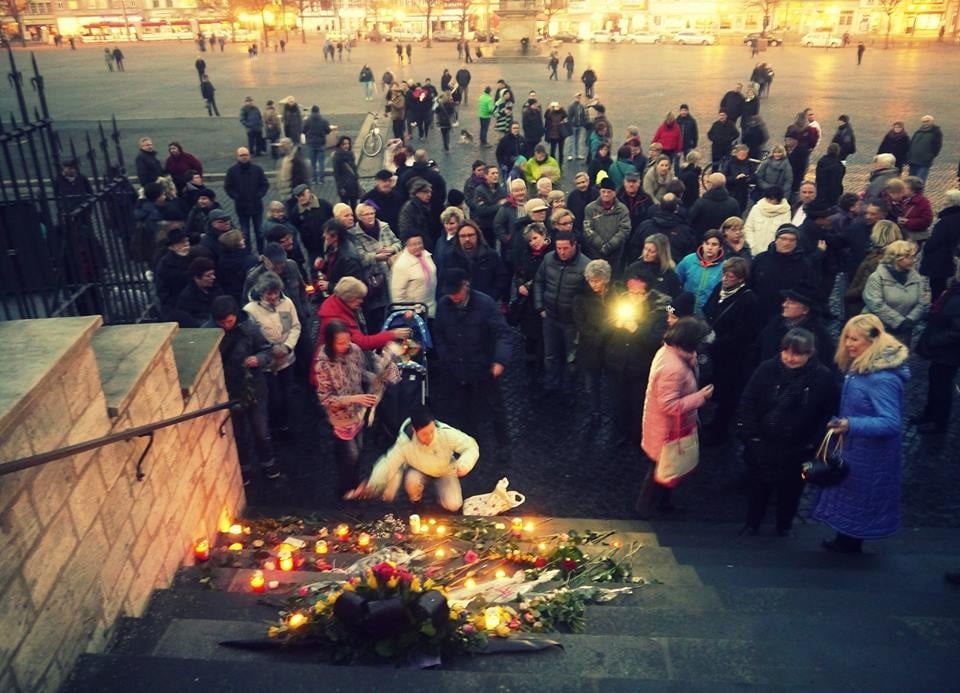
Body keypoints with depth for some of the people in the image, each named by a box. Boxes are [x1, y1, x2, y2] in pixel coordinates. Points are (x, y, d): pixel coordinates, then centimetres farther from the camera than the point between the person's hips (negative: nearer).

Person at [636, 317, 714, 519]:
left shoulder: (667, 350, -6)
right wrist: (700, 397, -25)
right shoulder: (673, 368, -36)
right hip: (667, 429, -9)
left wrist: (692, 361, -10)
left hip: (666, 425, 9)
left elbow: (687, 373, 8)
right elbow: (670, 405, -33)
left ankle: (661, 502, 46)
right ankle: (645, 509, 31)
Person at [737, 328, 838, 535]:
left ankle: (784, 525, 39)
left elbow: (829, 414, -7)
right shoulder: (767, 369, -11)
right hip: (762, 444, 0)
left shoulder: (823, 377, -13)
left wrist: (813, 444, -11)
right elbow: (747, 403, -6)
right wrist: (749, 435, -9)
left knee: (790, 488, 17)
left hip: (798, 448, 0)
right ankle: (752, 523, 35)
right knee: (758, 484, 16)